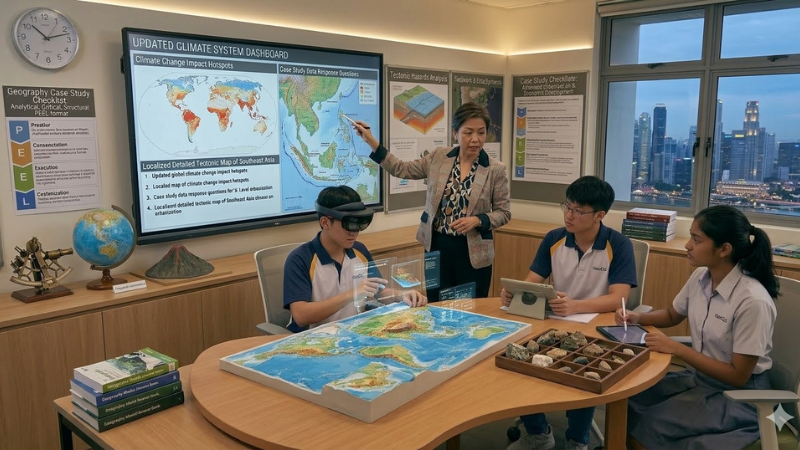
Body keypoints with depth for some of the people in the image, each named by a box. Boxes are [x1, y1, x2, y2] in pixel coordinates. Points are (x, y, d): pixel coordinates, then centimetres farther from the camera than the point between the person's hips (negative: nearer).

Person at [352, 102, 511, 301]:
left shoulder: (496, 169, -7)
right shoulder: (439, 157, 1)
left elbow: (503, 213, -2)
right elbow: (401, 169, 6)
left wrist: (477, 220, -20)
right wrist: (371, 141, 1)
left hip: (473, 251, -2)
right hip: (438, 246, 2)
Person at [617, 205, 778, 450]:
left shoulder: (752, 301, -27)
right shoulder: (701, 277, -6)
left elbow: (738, 376, -21)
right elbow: (672, 315, 14)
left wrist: (676, 348, -24)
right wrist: (638, 318, -5)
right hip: (699, 376, 6)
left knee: (649, 426, -17)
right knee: (629, 401, -7)